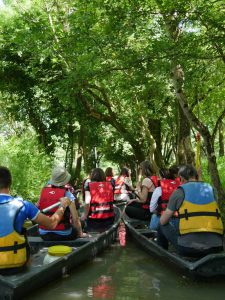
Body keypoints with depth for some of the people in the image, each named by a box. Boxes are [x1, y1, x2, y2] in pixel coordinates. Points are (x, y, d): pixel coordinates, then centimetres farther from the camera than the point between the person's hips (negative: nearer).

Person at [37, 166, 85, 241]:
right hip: (63, 235, -4)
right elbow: (75, 219, -11)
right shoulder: (67, 195, -12)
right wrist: (80, 233, 3)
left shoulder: (43, 192, -2)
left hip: (44, 235, 4)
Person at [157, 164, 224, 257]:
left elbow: (163, 221, 9)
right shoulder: (211, 189, 13)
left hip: (188, 247, -4)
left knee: (162, 227, 21)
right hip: (215, 247, 4)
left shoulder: (179, 192, 3)